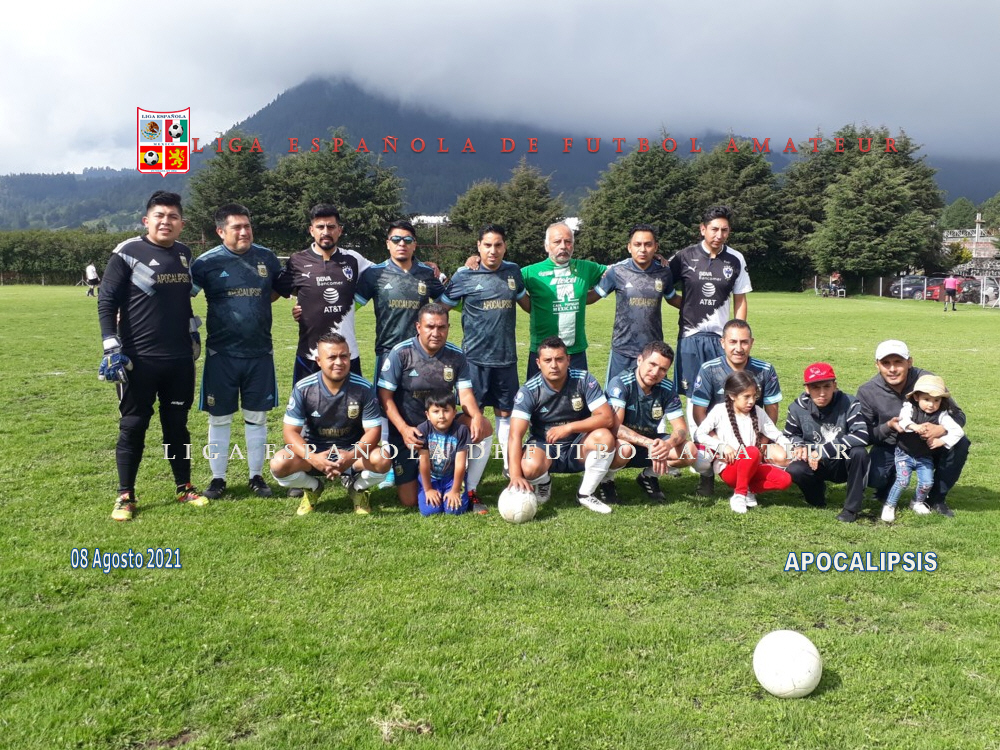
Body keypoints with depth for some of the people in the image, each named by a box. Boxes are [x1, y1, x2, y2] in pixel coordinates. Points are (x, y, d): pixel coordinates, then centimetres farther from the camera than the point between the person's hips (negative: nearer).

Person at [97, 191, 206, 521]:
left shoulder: (184, 254, 10)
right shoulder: (128, 253, -8)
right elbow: (107, 303, -8)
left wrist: (193, 332, 20)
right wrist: (112, 348, -14)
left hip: (180, 358, 5)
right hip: (139, 359, -5)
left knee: (177, 424, 13)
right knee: (133, 426, 4)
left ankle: (184, 487, 24)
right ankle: (125, 495, 15)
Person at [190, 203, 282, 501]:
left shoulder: (266, 258, 3)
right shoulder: (207, 262, -6)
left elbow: (279, 289, 19)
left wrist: (253, 305, 9)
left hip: (260, 353, 2)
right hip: (222, 353, -2)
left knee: (257, 416, 10)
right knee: (219, 418, 7)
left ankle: (256, 476, 22)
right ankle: (218, 479, 20)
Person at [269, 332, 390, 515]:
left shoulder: (363, 388, -16)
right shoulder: (303, 388, -14)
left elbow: (373, 430, -14)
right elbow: (290, 431, -13)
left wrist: (352, 456, -34)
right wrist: (312, 458, -33)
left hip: (353, 450, 0)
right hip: (314, 450, 1)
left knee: (382, 460, -30)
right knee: (279, 464, -27)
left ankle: (358, 488, 7)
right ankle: (312, 488, 9)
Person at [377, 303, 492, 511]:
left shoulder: (456, 356, -5)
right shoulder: (401, 353, -14)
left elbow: (465, 394, -9)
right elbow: (385, 396, -12)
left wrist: (476, 416, -32)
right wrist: (403, 429, -23)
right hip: (408, 432, -2)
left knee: (482, 428, -26)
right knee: (409, 501, -8)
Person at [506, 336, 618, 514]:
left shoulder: (584, 380, -14)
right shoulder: (529, 391, -17)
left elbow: (607, 418, -19)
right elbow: (515, 435, -26)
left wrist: (568, 428, -29)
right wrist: (516, 475, -40)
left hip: (578, 448, 1)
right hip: (543, 447, -1)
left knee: (604, 437, -30)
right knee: (530, 466, -35)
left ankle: (586, 494, -7)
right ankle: (543, 483, 6)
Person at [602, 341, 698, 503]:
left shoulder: (667, 389, -8)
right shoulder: (620, 383, -23)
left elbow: (681, 428, -10)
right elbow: (615, 427, -31)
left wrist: (668, 445, -34)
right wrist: (649, 444, -41)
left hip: (651, 441, 5)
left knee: (690, 451, -18)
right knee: (624, 449, -40)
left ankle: (649, 475, 9)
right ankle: (606, 479, -6)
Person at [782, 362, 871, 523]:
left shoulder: (850, 404, -19)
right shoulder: (798, 408, -9)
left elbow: (862, 436, -31)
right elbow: (790, 435, 9)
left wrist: (824, 451, -31)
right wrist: (799, 446, -16)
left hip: (844, 463, -1)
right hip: (816, 464, 2)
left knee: (859, 453, -34)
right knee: (794, 471, -29)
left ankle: (851, 507, -16)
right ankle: (817, 491, 8)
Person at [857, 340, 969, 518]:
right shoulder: (867, 392, -15)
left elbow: (958, 415, -10)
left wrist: (942, 429, -33)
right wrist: (888, 426, -32)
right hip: (889, 449, -2)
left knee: (960, 443, -25)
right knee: (873, 477, -31)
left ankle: (936, 498, -1)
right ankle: (886, 493, 11)